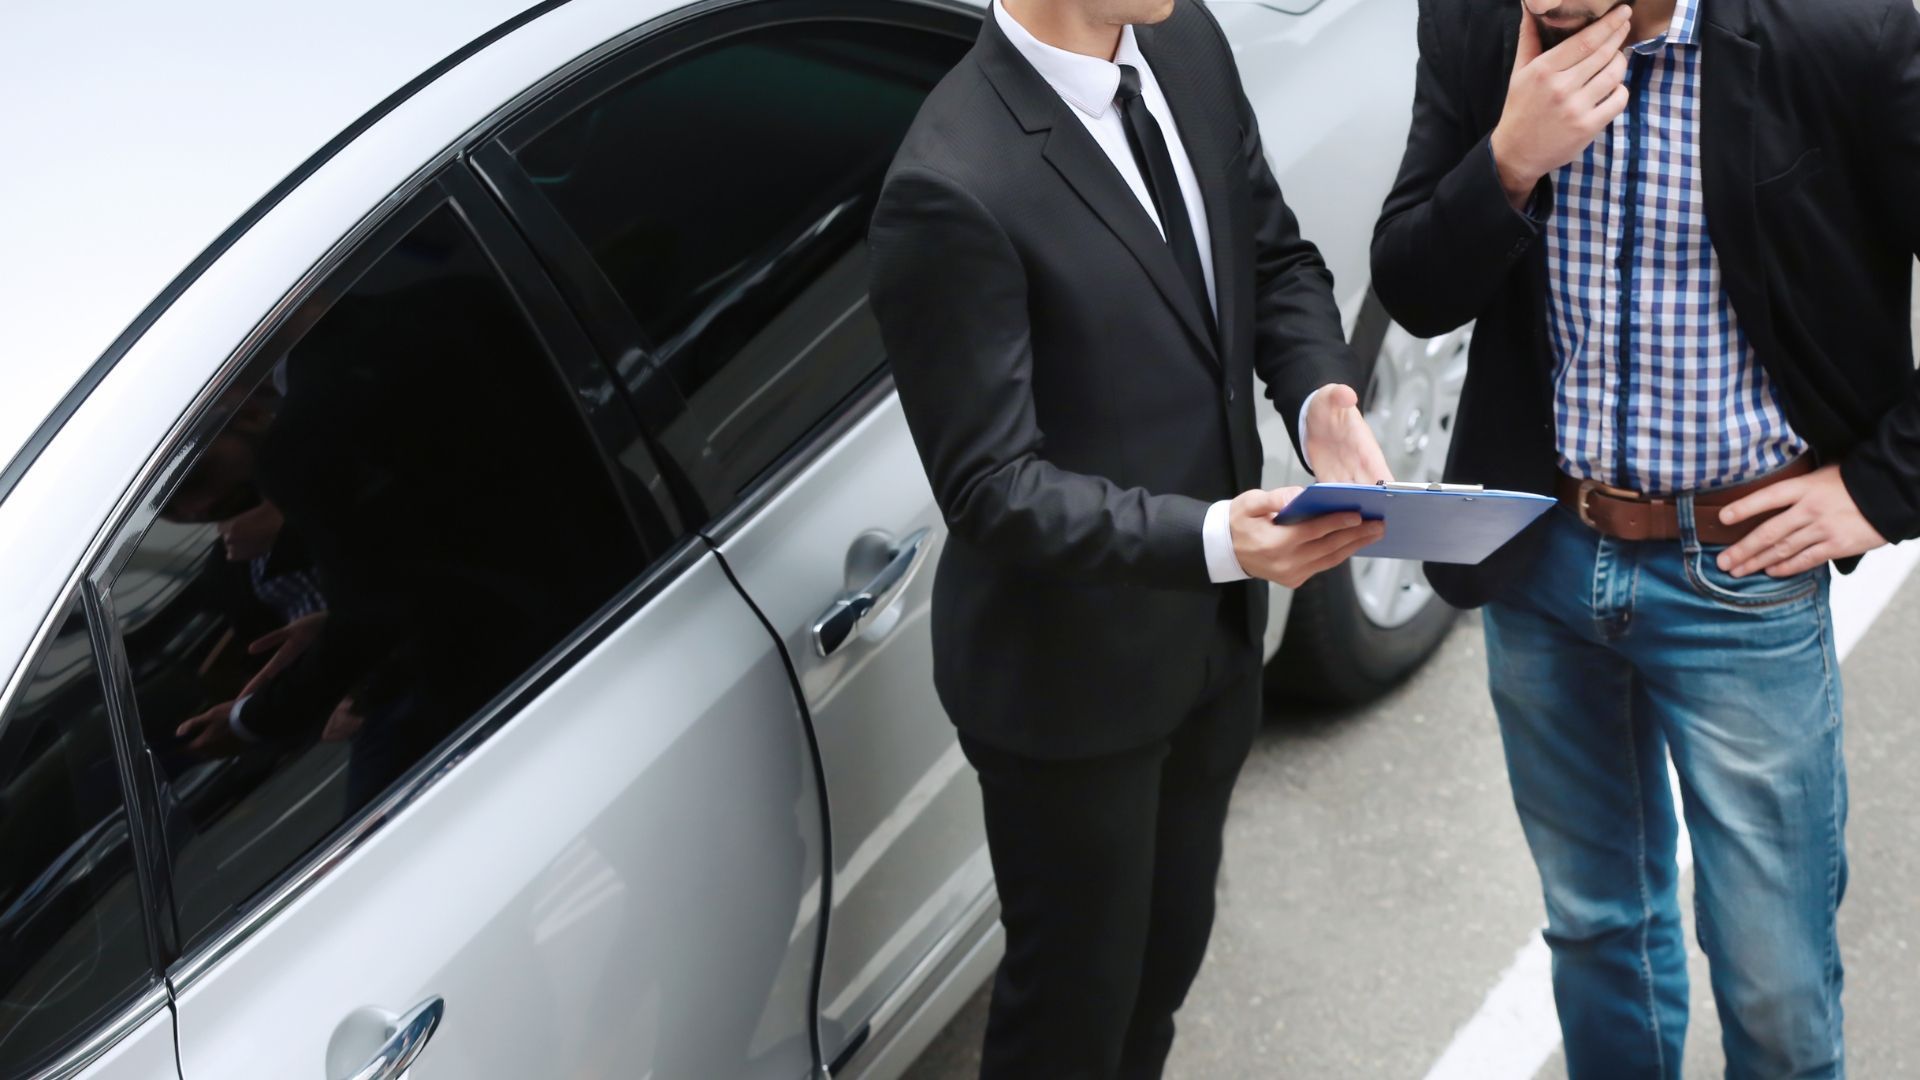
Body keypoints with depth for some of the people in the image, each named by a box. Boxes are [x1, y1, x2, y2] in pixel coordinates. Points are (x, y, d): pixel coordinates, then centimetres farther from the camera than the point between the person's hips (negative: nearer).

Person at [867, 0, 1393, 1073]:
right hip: (1070, 672, -7)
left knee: (1168, 954, 25)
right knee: (1077, 992, 14)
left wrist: (1323, 399, -13)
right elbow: (991, 487, -27)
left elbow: (1276, 255, 7)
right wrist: (1208, 537, -39)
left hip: (1214, 630, 7)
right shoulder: (955, 190, -30)